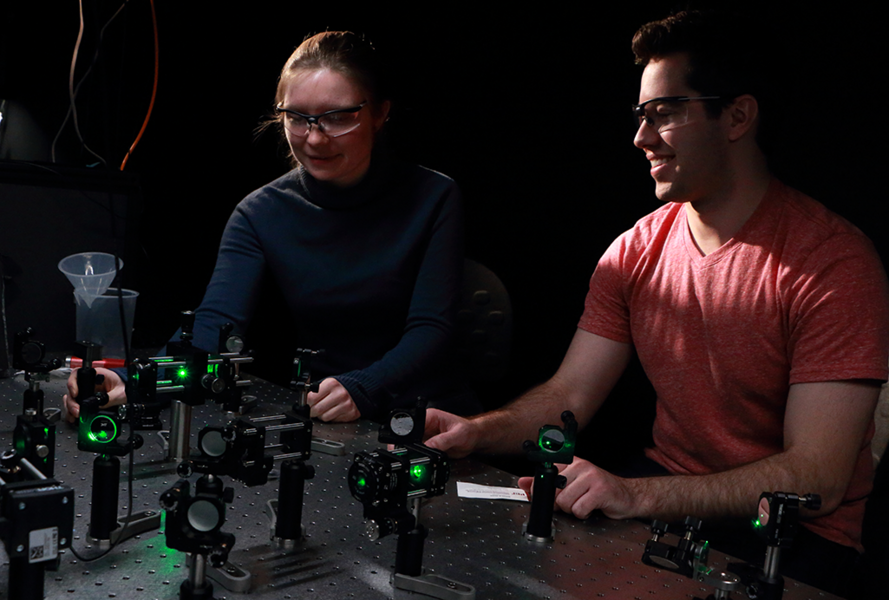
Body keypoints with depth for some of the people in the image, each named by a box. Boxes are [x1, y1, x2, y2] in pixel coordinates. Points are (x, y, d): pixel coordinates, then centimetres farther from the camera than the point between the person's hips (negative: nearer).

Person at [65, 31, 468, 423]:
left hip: (417, 413, -2)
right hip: (309, 415, 2)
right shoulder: (261, 214, -1)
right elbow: (216, 324, -13)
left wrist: (361, 389, -30)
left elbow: (431, 328, -12)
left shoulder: (432, 199, -5)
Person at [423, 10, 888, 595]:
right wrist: (477, 431, -20)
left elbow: (818, 477, -22)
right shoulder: (636, 251, 2)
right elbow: (569, 395, 1)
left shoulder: (835, 260, -17)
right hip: (666, 489, 5)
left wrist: (637, 495, -34)